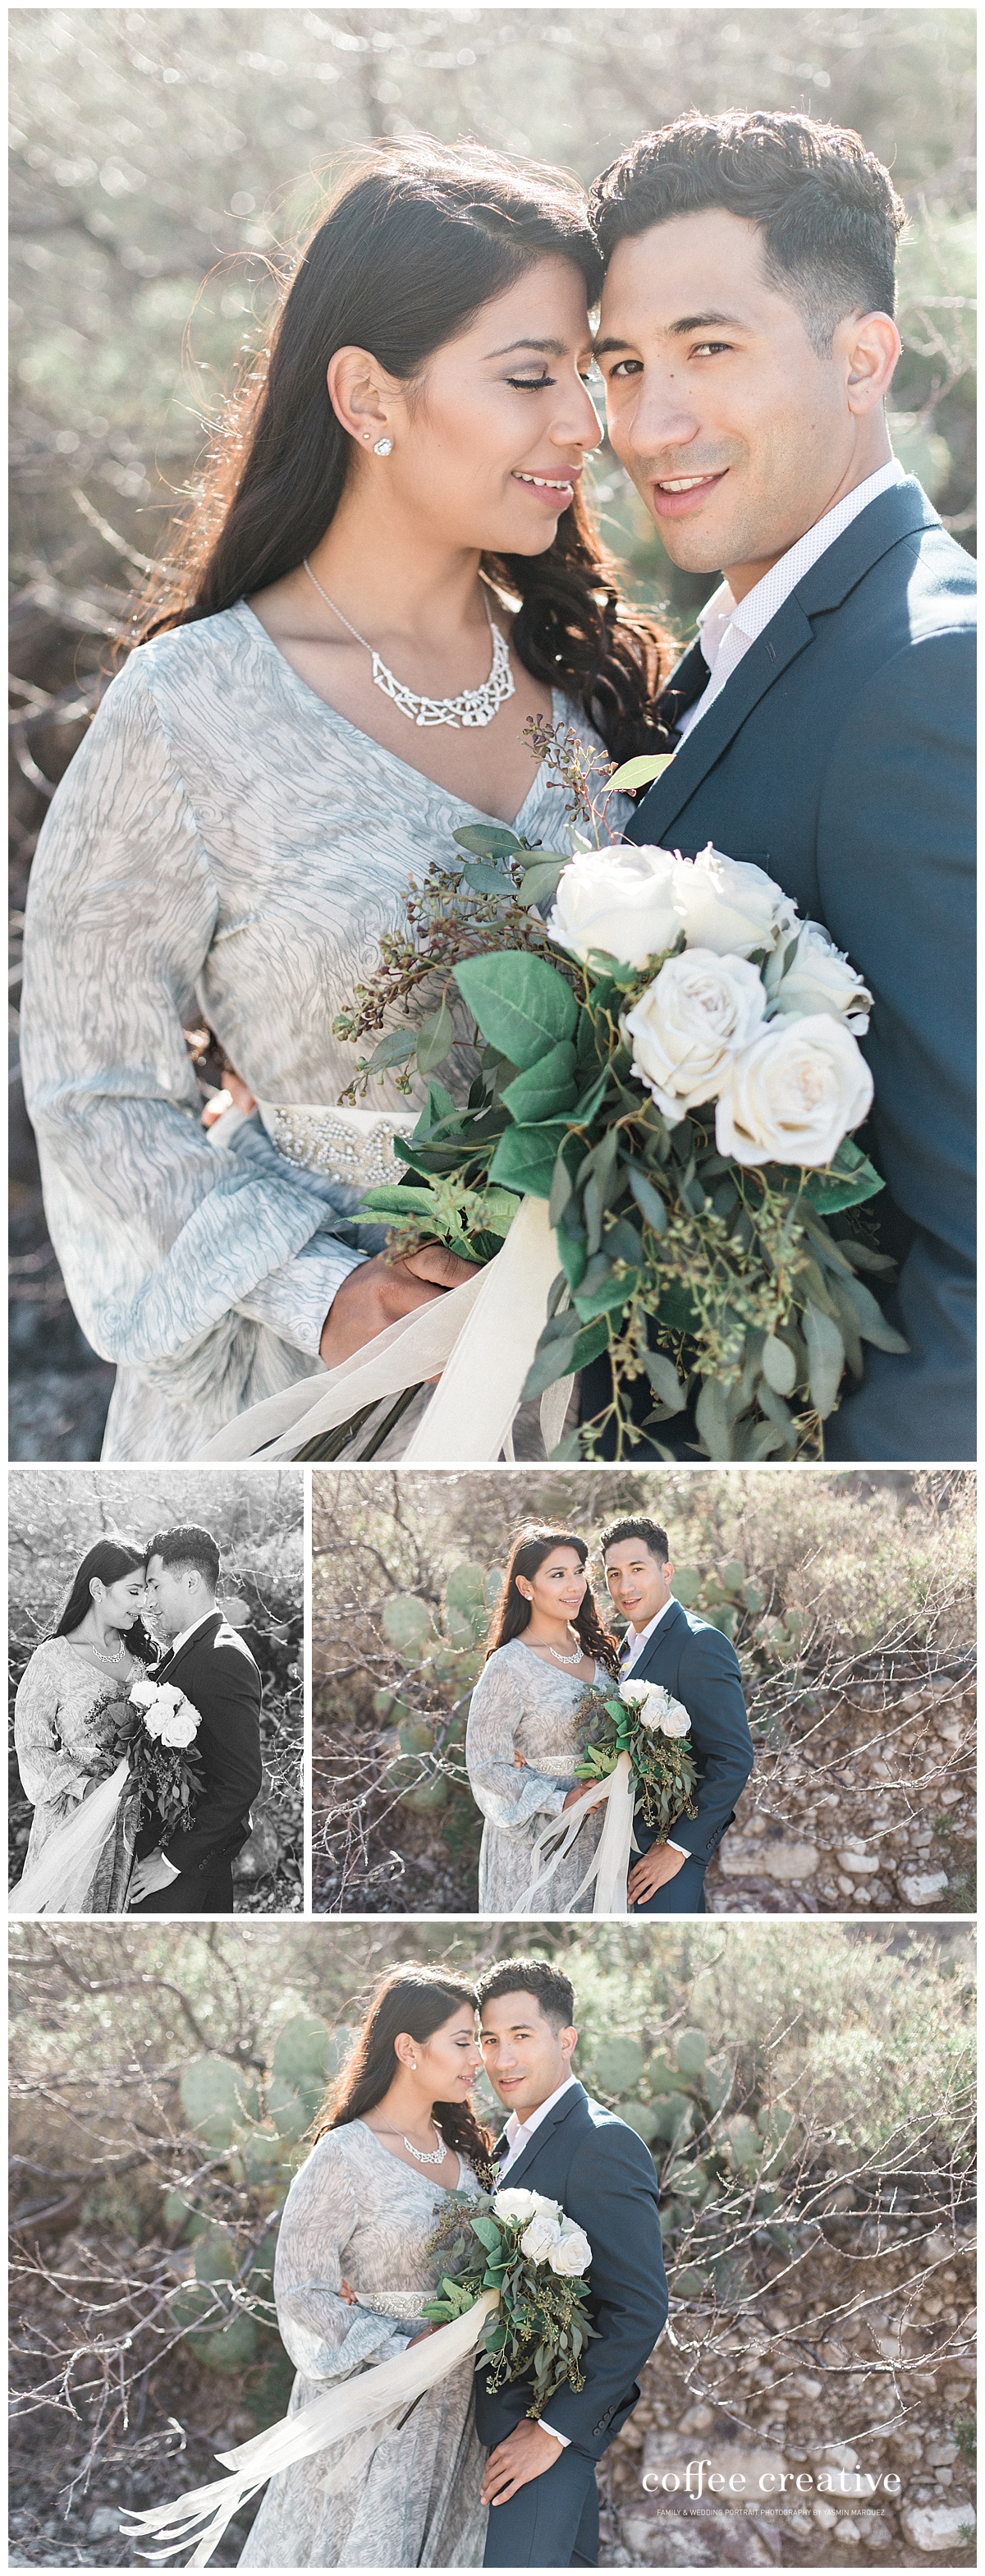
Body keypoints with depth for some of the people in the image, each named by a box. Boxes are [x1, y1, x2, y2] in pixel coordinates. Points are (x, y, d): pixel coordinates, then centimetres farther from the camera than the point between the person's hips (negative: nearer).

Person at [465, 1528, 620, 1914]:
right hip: (535, 1841, -6)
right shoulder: (509, 1666, -13)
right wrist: (560, 1803, -22)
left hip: (598, 1836, 6)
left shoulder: (596, 1652, 8)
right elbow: (486, 1766, -14)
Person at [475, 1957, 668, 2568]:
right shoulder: (512, 2145, 15)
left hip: (560, 2417, -9)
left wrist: (553, 2431, -20)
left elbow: (641, 2311, -20)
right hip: (507, 2413, 9)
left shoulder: (603, 2144, -15)